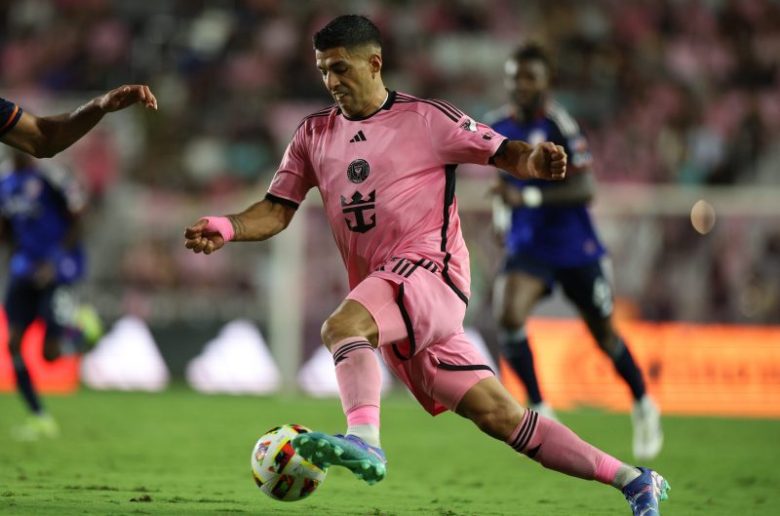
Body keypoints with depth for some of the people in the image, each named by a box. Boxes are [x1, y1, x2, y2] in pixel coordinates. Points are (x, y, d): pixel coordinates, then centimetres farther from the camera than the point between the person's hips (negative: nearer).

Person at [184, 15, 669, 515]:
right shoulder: (314, 134, 15)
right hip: (395, 311, 5)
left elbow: (500, 152, -2)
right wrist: (227, 228, -6)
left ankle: (364, 441, -53)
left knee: (341, 326, -34)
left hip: (429, 272, -5)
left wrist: (534, 159, -25)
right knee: (499, 415, 2)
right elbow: (278, 209, 14)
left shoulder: (424, 118, 0)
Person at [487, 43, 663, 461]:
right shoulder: (499, 127, 1)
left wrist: (528, 197, -33)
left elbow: (584, 190, -24)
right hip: (527, 248, 4)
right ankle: (539, 409, -8)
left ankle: (643, 407, 37)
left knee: (604, 334, 11)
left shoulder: (558, 125, -17)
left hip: (576, 248, -4)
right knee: (508, 317, -23)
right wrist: (503, 209, 12)